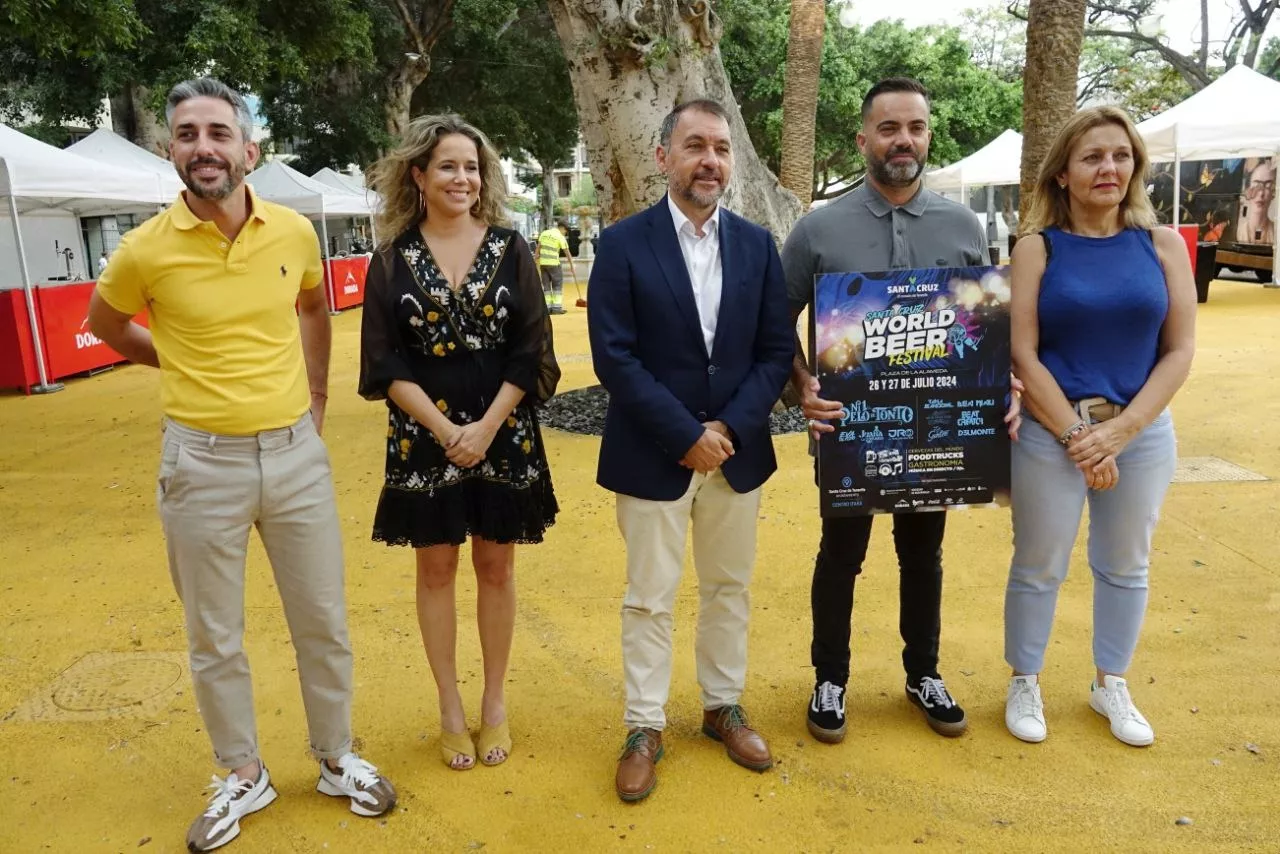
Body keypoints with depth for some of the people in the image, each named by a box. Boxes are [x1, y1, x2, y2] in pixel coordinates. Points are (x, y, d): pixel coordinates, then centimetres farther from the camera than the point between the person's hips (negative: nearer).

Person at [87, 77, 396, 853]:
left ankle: (337, 760, 34)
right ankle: (244, 777, 34)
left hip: (296, 453, 2)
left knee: (324, 623, 12)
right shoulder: (146, 249, -9)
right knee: (215, 640, 12)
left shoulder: (295, 231, -3)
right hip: (203, 463, -1)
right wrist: (191, 365, 7)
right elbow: (106, 325, 12)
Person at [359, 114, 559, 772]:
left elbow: (530, 352, -3)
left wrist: (487, 427, -13)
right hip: (425, 438, 0)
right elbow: (386, 364, -3)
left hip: (503, 434, 0)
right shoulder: (394, 260, 0)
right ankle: (450, 707, 26)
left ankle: (494, 702, 26)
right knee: (436, 570, 9)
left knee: (495, 569, 9)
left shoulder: (509, 249, 0)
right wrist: (445, 429, -13)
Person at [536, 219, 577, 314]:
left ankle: (547, 307, 10)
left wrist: (536, 262, 14)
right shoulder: (560, 237, -6)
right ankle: (556, 307, 1)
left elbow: (538, 248, 8)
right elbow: (567, 254, -4)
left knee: (546, 285, 11)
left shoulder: (544, 233, 8)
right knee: (558, 285, 6)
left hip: (543, 263, 5)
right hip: (553, 263, -5)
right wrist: (572, 267, 1)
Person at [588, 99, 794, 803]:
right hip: (652, 456, -3)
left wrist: (730, 427, -11)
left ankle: (723, 706, 36)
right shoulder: (623, 244, -7)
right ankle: (644, 727, 25)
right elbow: (614, 356, -13)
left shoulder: (756, 244, 4)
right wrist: (687, 436, -16)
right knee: (649, 600, 8)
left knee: (729, 588, 17)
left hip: (736, 450, 4)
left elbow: (776, 350, 2)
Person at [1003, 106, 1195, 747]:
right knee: (1038, 568, 7)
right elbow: (1023, 354, -9)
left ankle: (1110, 685, 34)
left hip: (1142, 432, 3)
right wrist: (1076, 435, -13)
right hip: (1051, 434, -2)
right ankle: (1024, 684, 26)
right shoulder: (1038, 247, -4)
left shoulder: (1162, 244, 1)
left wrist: (1120, 430, -12)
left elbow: (1180, 351, -2)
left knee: (1126, 566, 15)